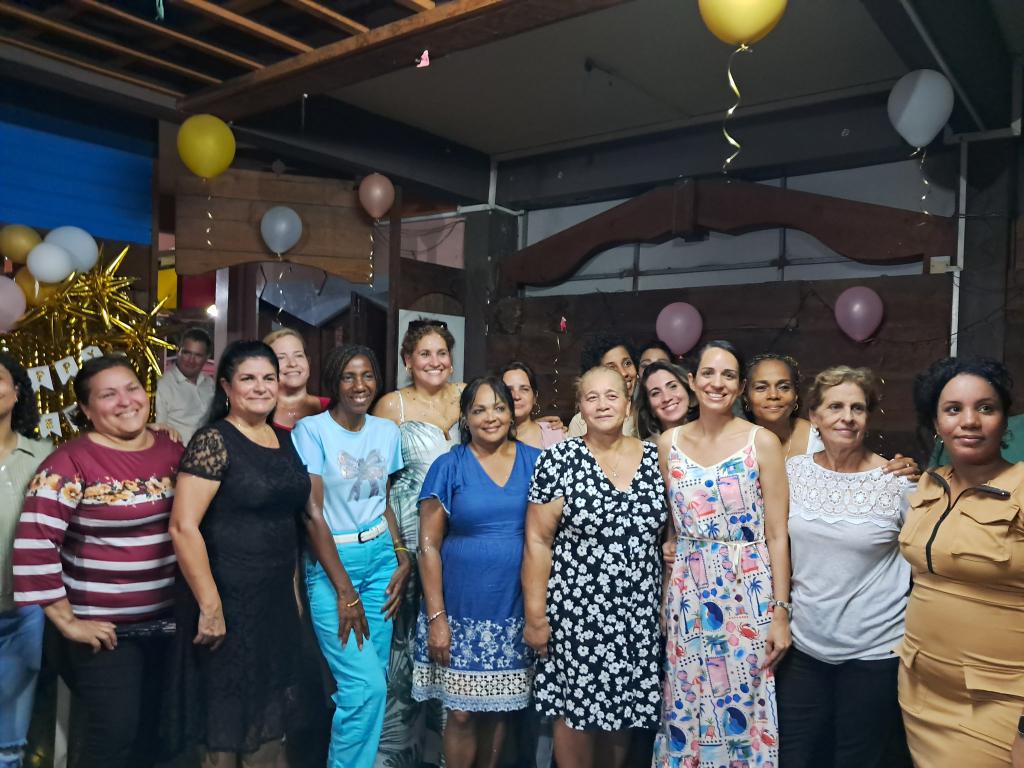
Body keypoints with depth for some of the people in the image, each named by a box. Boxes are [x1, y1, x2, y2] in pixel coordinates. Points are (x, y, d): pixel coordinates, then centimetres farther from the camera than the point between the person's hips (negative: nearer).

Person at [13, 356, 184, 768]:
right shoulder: (72, 461, -15)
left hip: (168, 623, 6)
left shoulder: (172, 450, 3)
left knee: (152, 732, 18)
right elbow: (34, 543, -20)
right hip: (105, 632, -5)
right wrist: (66, 622, -17)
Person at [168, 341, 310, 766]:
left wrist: (293, 587, 13)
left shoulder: (285, 440, 8)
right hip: (228, 600, -6)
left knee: (270, 717, 17)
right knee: (226, 721, 8)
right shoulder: (214, 441, -13)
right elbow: (184, 527, -19)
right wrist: (210, 607, -20)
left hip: (278, 599, 7)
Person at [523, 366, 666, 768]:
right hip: (577, 611, -3)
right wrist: (535, 615, -9)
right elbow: (537, 541, -7)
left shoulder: (654, 458, 3)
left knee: (623, 711, 13)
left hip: (639, 615, 3)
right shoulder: (558, 459, -7)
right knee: (575, 710, 6)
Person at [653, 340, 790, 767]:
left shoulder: (762, 442, -6)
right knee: (688, 708, 11)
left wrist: (781, 612, -8)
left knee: (745, 707, 6)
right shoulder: (668, 443, 3)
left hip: (748, 591, -2)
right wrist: (664, 600, 9)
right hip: (688, 593, 3)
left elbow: (777, 535, -6)